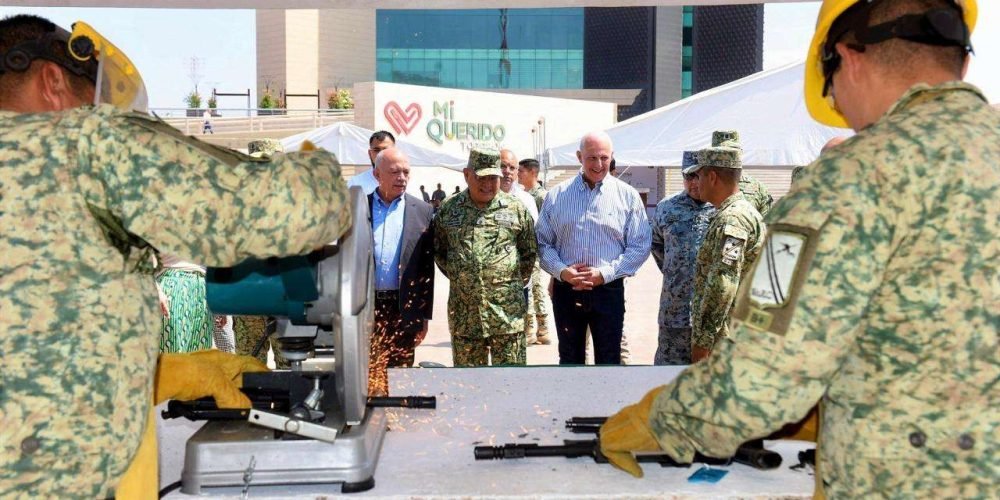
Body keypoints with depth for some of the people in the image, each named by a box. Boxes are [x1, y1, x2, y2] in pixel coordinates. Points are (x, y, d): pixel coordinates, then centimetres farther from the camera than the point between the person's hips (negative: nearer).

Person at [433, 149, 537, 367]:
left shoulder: (516, 209, 2)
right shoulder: (448, 209, 6)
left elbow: (529, 252, 11)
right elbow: (439, 251, 16)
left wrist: (515, 282, 7)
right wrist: (457, 278, 11)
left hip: (508, 312, -2)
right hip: (463, 314, 2)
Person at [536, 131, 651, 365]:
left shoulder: (628, 196, 0)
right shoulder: (556, 196, 4)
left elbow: (640, 246, -2)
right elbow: (542, 242, 5)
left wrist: (605, 273, -13)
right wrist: (561, 271, -13)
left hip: (608, 290, -1)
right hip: (566, 291, 2)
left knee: (608, 358, 6)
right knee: (569, 358, 13)